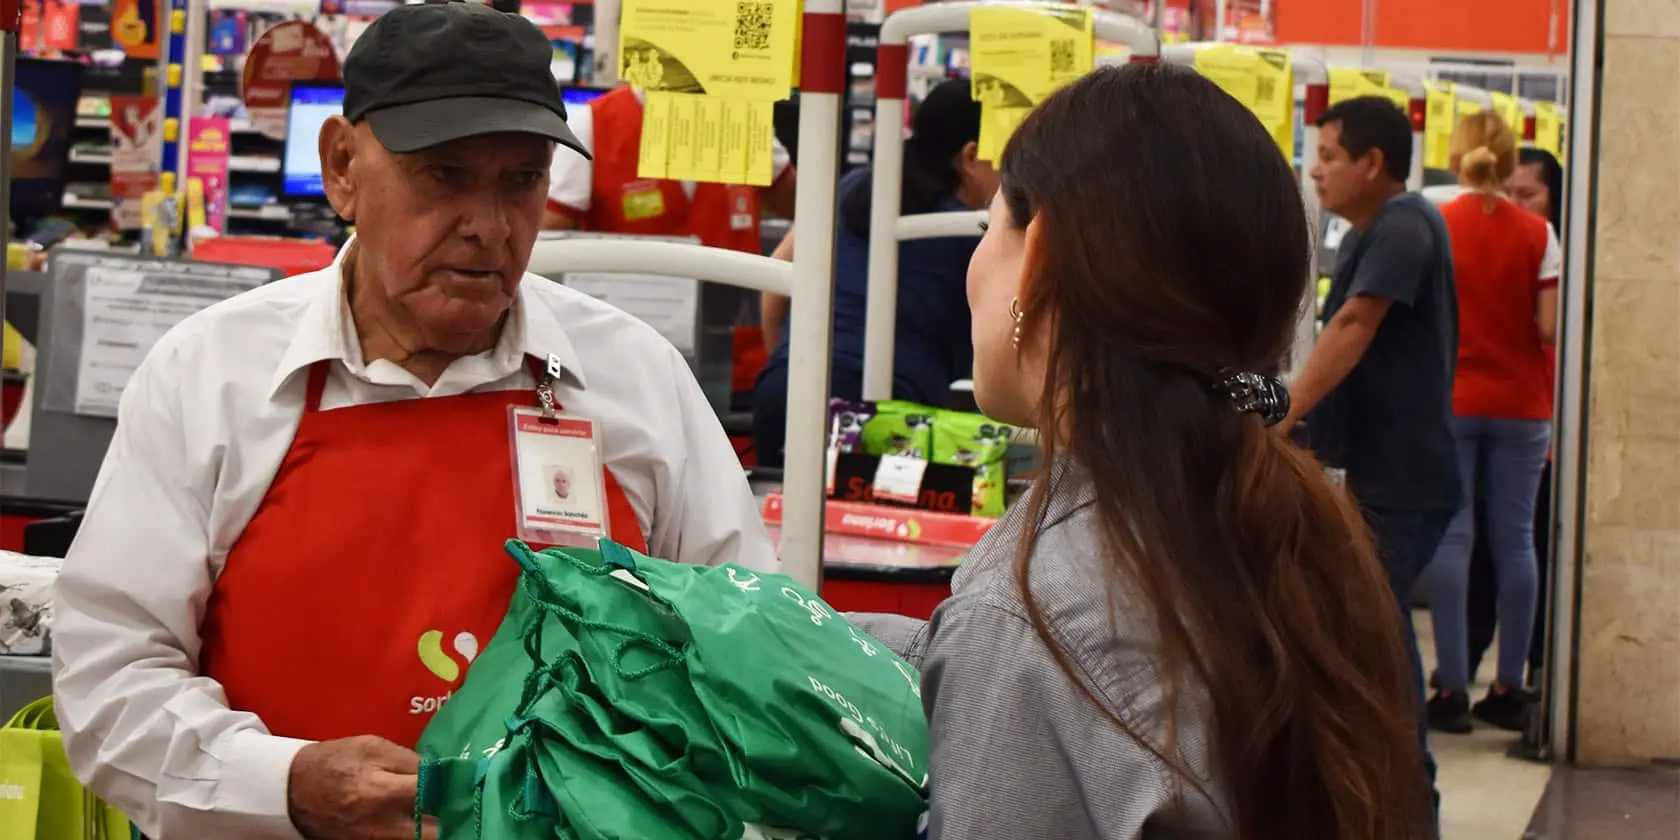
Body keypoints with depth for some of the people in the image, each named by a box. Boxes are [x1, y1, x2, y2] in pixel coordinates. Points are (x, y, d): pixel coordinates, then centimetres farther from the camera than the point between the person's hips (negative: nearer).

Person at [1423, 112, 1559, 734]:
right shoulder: (1536, 234, -4)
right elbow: (1550, 328, -7)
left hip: (1449, 402, -1)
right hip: (1522, 404, 1)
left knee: (1451, 537, 2)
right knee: (1515, 538, 8)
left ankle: (1452, 689, -1)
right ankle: (1509, 690, 11)